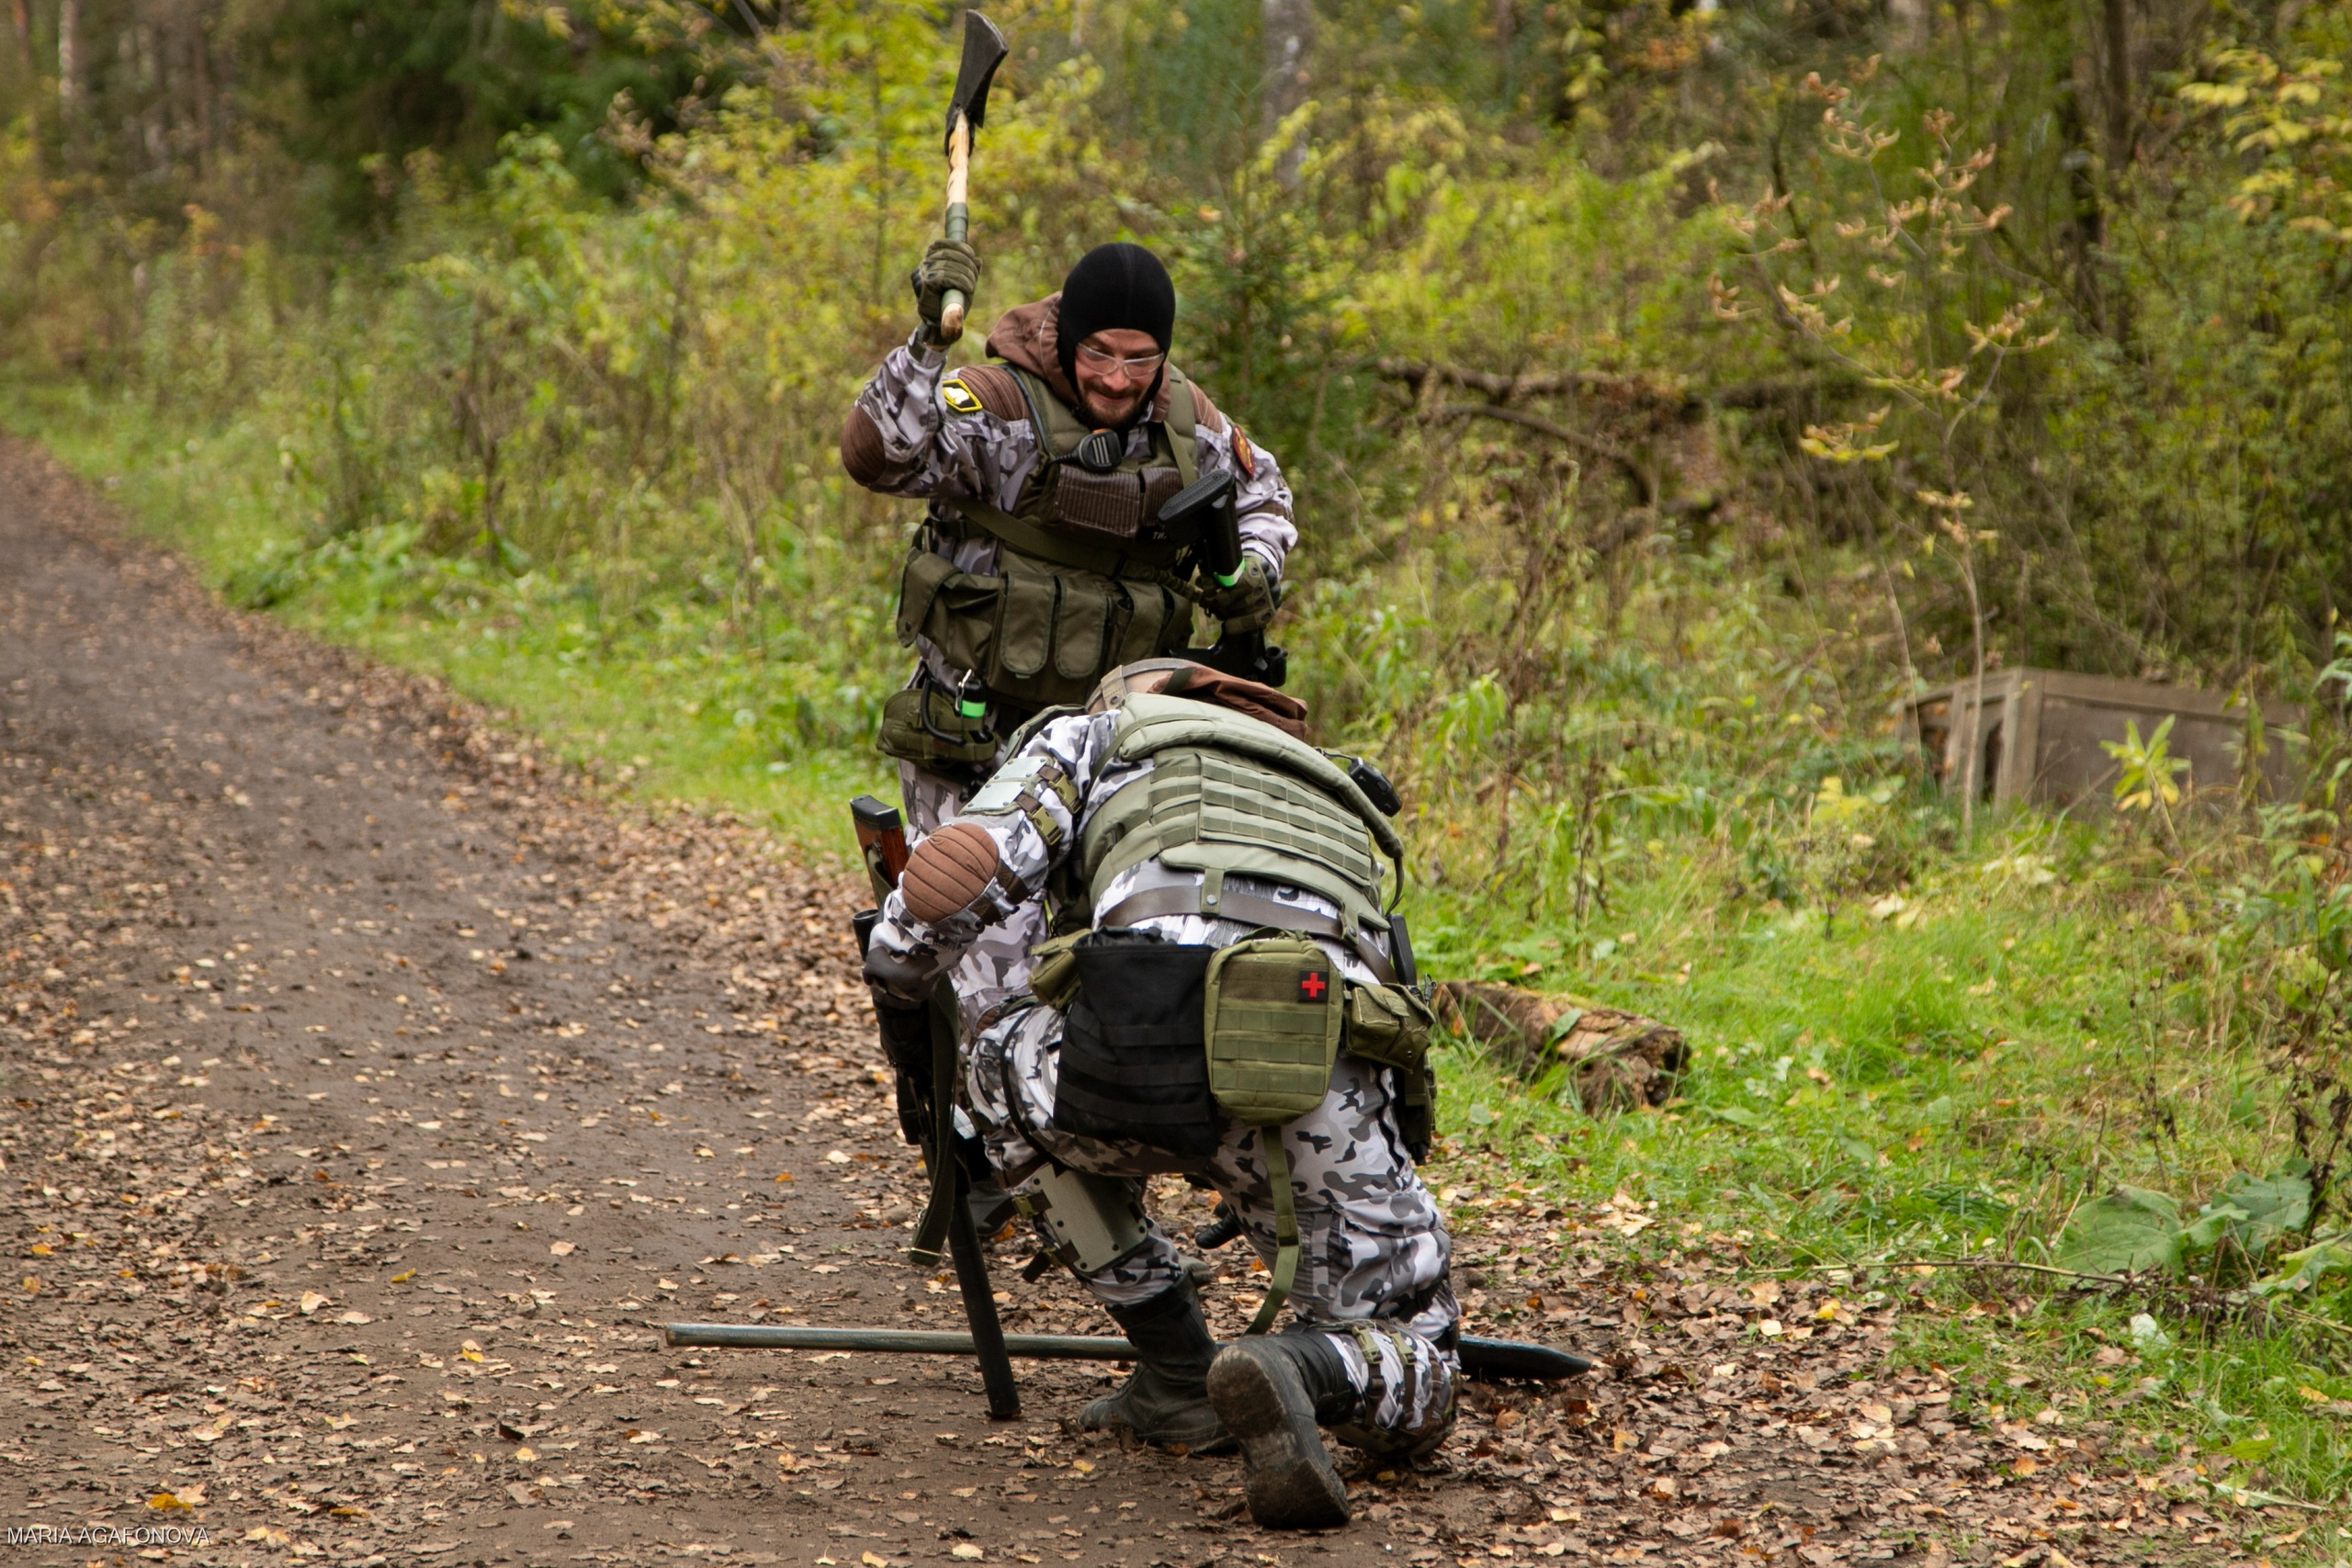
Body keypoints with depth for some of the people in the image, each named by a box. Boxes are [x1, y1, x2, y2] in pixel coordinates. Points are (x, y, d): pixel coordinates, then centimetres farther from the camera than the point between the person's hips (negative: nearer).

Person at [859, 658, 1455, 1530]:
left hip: (1142, 1036, -3)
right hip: (1326, 1076, 3)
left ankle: (1179, 1376, 26)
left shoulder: (1097, 734, 30)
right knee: (1412, 1392, 22)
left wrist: (894, 989, 35)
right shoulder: (1331, 800, 45)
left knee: (1001, 1063, 35)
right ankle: (1300, 1372, -16)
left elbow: (963, 876, 14)